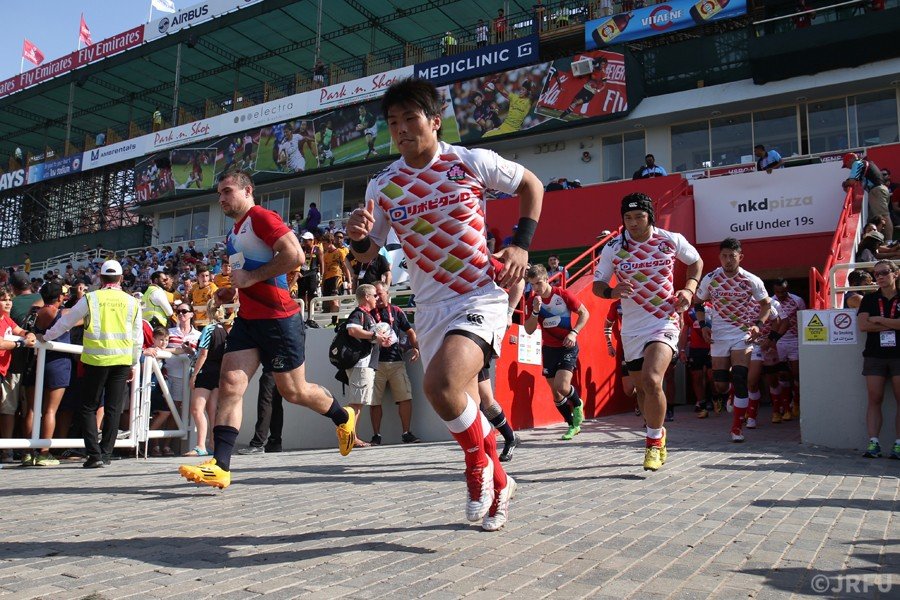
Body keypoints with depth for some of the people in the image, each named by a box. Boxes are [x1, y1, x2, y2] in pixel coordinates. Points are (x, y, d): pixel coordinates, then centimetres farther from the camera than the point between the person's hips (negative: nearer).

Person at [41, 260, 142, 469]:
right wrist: (133, 364, 20)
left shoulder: (90, 299, -1)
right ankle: (106, 453, 12)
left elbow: (65, 322, 10)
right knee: (113, 409, 9)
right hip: (122, 360, 2)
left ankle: (94, 455, -1)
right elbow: (137, 338, 10)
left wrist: (46, 337, 28)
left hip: (96, 359, -2)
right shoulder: (132, 302, 6)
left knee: (89, 408, 7)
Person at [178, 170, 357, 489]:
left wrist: (251, 277, -20)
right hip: (248, 318, 9)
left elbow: (295, 254, -25)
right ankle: (221, 466, -9)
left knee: (293, 391, 4)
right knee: (230, 384, -6)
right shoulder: (236, 232, 19)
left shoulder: (261, 217, -11)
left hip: (279, 318, -9)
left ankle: (344, 418, 30)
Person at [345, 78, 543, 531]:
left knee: (441, 384, -29)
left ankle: (479, 463, 1)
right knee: (462, 409, 13)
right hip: (430, 307, 5)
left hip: (480, 298, -4)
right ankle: (497, 484, 39)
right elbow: (366, 253, 10)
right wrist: (358, 235, -14)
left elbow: (531, 184, 10)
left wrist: (521, 245, -2)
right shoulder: (382, 186, 2)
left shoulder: (473, 162, -6)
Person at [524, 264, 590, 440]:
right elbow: (529, 330, -5)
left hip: (568, 346, -4)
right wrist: (535, 311, -20)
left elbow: (585, 313, -5)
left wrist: (574, 332, -17)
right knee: (555, 392, 7)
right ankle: (574, 425, 26)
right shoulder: (531, 301, -4)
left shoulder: (562, 294, -13)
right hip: (548, 348, 4)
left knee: (562, 386, -22)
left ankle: (578, 404, 12)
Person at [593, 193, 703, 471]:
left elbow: (696, 261, 14)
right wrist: (612, 292, -20)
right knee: (642, 389, 12)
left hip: (665, 321, -3)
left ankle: (653, 442, -3)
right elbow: (597, 285, 3)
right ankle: (658, 434, 38)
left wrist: (689, 288, -3)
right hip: (631, 328, 3)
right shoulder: (613, 247, -3)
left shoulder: (671, 240, -4)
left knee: (652, 381, -23)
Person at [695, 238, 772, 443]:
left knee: (740, 380, -13)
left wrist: (758, 325, -11)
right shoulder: (710, 279, -4)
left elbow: (766, 304, 5)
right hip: (719, 336, 2)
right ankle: (723, 396, 41)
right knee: (720, 384, 2)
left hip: (743, 335, -2)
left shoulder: (752, 280, -7)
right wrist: (703, 326, -1)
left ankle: (737, 428, -4)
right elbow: (698, 303, 11)